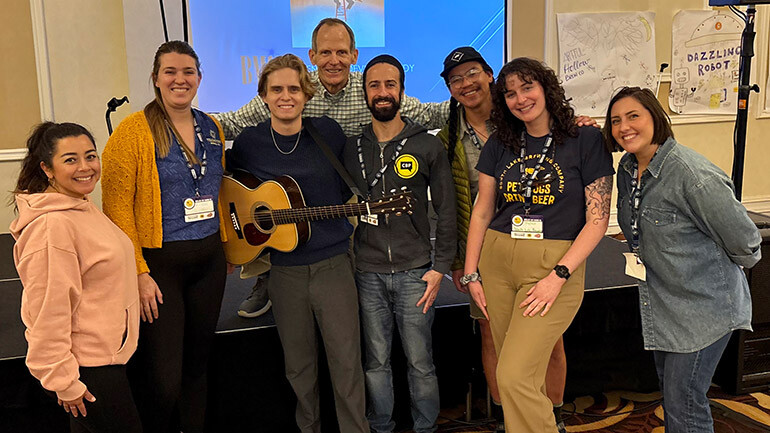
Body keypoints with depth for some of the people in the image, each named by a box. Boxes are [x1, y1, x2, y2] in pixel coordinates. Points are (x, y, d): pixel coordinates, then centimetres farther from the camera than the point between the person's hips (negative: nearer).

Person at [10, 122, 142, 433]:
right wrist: (64, 380, -20)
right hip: (87, 364, -9)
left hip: (104, 352, 9)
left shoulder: (83, 206, 6)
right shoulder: (52, 224, -25)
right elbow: (49, 310, -24)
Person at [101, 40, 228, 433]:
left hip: (209, 260, 5)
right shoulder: (134, 131, -8)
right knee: (163, 381, -3)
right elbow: (117, 208, -11)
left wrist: (225, 247, 15)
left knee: (197, 365, 15)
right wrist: (138, 272, -16)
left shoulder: (212, 129, 10)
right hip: (158, 263, -5)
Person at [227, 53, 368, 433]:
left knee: (346, 361, 2)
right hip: (284, 270, 1)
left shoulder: (328, 133, -1)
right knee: (299, 364, 12)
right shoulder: (248, 141, -1)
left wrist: (340, 227, 9)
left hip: (333, 264, -1)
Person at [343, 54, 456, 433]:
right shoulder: (351, 147, 7)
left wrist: (440, 267, -3)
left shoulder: (428, 146, 1)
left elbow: (446, 211, 2)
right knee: (376, 361, 10)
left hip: (415, 271, -2)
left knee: (420, 362, 6)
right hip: (367, 273, 2)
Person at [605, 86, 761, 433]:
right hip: (661, 302, 8)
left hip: (704, 304, -8)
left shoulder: (691, 174, -25)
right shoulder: (627, 168, 0)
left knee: (684, 404, -1)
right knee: (669, 391, 20)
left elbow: (743, 240, -16)